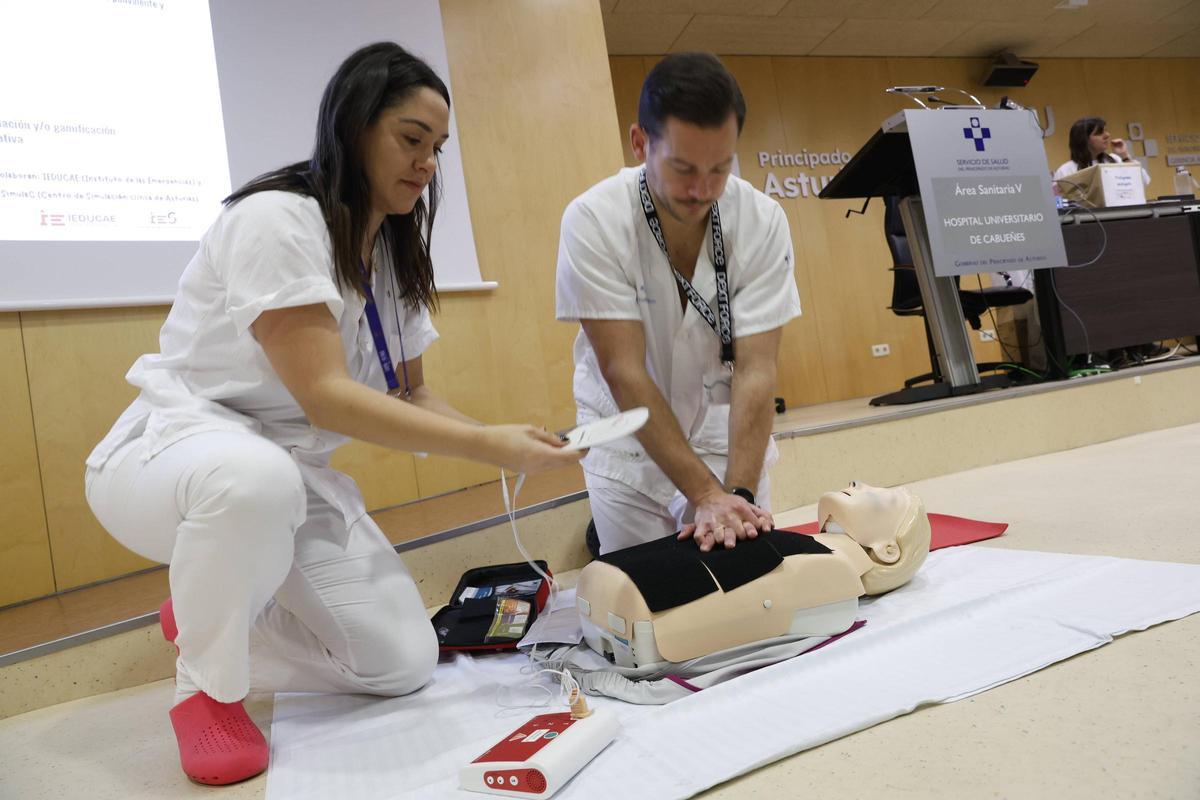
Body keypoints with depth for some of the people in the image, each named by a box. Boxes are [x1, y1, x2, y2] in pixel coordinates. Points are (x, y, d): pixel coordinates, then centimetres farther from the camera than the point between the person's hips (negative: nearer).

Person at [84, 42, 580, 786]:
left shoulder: (396, 254, 4)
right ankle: (207, 688, -13)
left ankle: (206, 622, 18)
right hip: (177, 447, -6)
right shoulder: (276, 219, -21)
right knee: (256, 477, -44)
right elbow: (326, 397, -29)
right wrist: (486, 446, -29)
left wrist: (500, 439, -12)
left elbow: (412, 396, 6)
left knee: (404, 663, -5)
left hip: (295, 472, 7)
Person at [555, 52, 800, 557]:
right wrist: (706, 493, -31)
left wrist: (739, 491, -32)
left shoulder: (763, 221, -17)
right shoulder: (593, 221, -23)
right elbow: (624, 372, -26)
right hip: (629, 443, -1)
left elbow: (755, 370, -19)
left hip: (727, 431, 2)